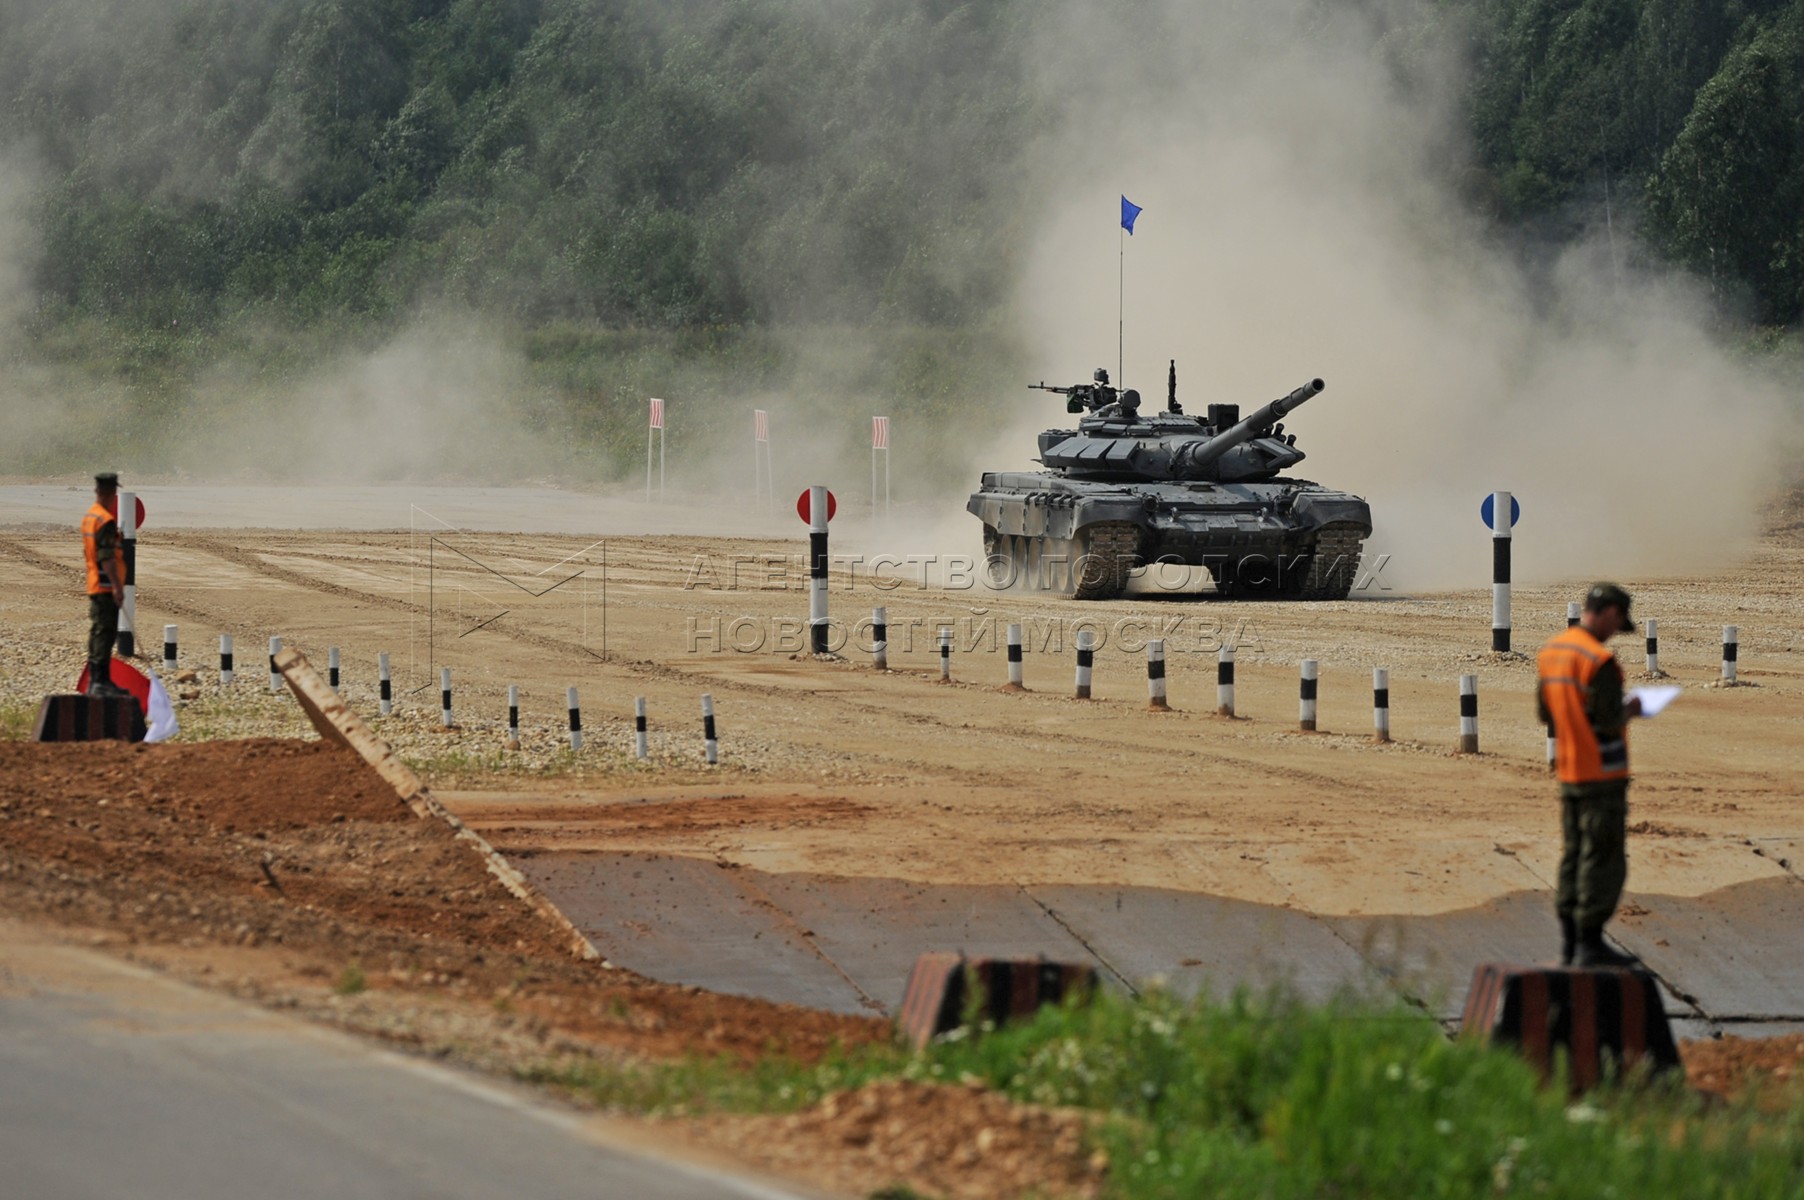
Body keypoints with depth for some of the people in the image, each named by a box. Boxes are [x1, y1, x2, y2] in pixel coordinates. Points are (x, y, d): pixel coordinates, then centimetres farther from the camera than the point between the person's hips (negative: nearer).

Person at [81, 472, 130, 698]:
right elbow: (107, 558, -22)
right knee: (105, 632, -8)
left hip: (93, 584, 9)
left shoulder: (88, 517, 12)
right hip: (106, 585, -9)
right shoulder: (106, 521, -17)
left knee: (97, 631, 14)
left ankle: (94, 680, 18)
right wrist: (117, 586, -23)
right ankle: (101, 681, -11)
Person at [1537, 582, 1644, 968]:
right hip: (1602, 773, -8)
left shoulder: (1550, 651, 6)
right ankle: (1591, 944, -1)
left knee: (1573, 855, 15)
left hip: (1567, 771, 8)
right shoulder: (1599, 662, -21)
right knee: (1603, 860, -2)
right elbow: (1607, 723, -23)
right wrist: (1630, 710, -2)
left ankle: (1570, 943, 18)